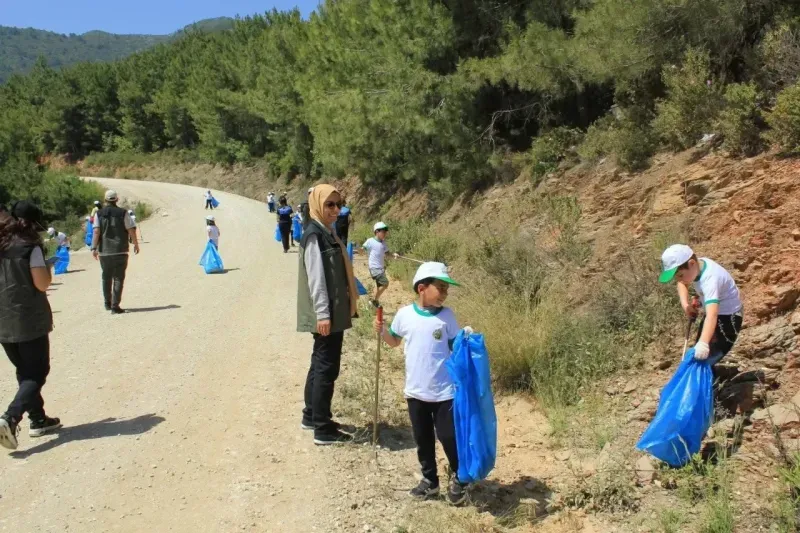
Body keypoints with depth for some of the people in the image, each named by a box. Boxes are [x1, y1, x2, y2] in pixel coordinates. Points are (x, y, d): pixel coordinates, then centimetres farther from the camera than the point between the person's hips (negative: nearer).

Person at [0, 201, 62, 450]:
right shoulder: (30, 246, -12)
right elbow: (42, 283, -17)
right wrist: (48, 267, 0)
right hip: (29, 320, -7)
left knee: (24, 372, 19)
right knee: (37, 373, 1)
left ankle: (38, 420, 25)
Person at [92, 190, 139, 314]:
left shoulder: (99, 214, 3)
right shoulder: (123, 213, -2)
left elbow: (96, 231, -6)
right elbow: (131, 229, -5)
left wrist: (94, 248, -7)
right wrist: (136, 244, 6)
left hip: (104, 251, 3)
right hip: (120, 251, -2)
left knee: (106, 278, 17)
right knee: (118, 278, -1)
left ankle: (108, 304, 28)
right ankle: (115, 306, -8)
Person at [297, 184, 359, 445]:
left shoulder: (328, 233, 14)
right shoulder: (314, 236, -15)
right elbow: (315, 278, -20)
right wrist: (322, 314, -23)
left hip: (334, 311, 10)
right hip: (325, 314, -10)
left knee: (320, 363, 17)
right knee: (327, 367, -4)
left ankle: (311, 416, 29)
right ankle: (323, 429, 4)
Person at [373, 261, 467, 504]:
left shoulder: (447, 316, -7)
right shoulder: (405, 314, -3)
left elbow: (456, 347, -3)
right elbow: (395, 341, 13)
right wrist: (382, 331, -5)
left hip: (444, 391, -2)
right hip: (415, 391, 2)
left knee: (448, 436, 3)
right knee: (422, 438, 15)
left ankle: (458, 479, 27)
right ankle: (429, 480, 33)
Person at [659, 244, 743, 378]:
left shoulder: (710, 279, -38)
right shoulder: (698, 264, -13)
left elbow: (712, 315, -52)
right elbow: (682, 283, 10)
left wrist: (703, 343, -65)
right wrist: (685, 303, -7)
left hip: (728, 317, -9)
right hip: (717, 313, 9)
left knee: (705, 360, -17)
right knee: (698, 355, 19)